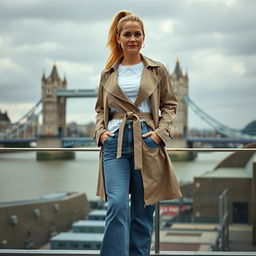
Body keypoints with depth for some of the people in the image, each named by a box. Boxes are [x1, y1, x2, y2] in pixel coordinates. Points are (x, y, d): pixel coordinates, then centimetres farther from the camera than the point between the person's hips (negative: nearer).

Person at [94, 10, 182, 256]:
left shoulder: (157, 70, 7)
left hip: (146, 141, 0)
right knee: (117, 205, -13)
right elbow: (100, 108, 18)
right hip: (115, 142, 0)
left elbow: (169, 105, 10)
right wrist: (100, 131, 0)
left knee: (143, 210, 5)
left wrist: (161, 131, -5)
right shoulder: (108, 73, 11)